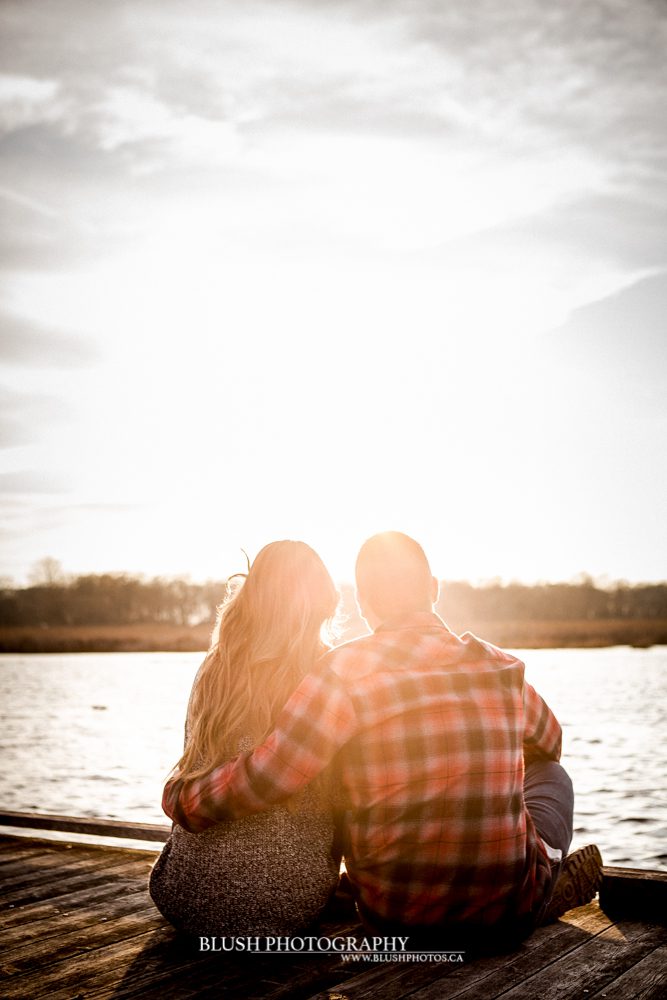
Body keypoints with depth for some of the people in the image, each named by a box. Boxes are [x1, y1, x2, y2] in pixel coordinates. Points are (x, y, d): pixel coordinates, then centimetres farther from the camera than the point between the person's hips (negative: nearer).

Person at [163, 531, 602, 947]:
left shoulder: (348, 670, -14)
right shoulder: (503, 667, -1)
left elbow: (264, 778, -17)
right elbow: (550, 741, 20)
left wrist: (179, 795, 2)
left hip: (392, 914, -1)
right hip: (508, 916, 2)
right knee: (549, 770, 29)